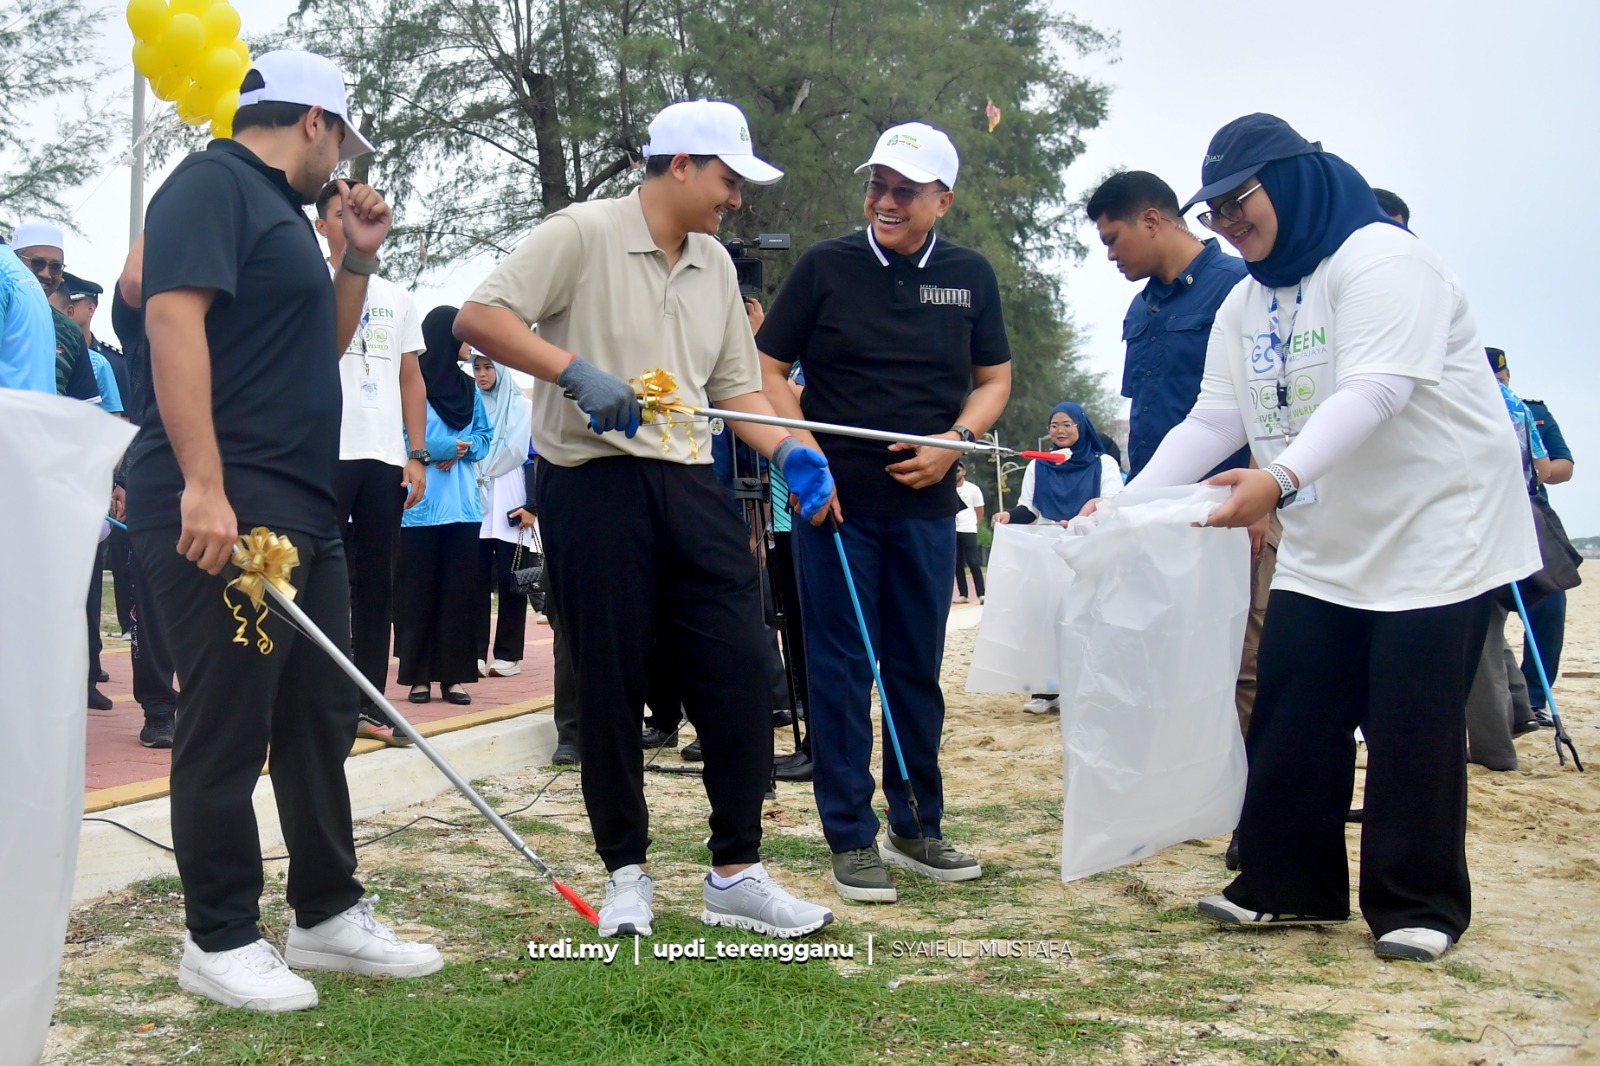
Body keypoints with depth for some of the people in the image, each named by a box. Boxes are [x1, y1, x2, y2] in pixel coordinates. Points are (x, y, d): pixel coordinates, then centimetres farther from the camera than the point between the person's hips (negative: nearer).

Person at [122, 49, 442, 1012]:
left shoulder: (282, 209, 23)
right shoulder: (212, 184, -6)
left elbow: (322, 346, 30)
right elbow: (173, 320, -19)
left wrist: (359, 257, 16)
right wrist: (204, 484, -26)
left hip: (302, 508, 10)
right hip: (222, 510, -10)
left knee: (323, 715, 12)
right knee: (229, 729, -2)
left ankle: (329, 915, 23)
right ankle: (220, 941, 10)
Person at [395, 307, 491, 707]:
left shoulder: (468, 387, 15)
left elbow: (484, 435, 14)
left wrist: (461, 451, -4)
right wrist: (442, 447, -14)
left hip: (463, 504, 6)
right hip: (422, 504, -6)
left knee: (458, 590, 4)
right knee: (418, 591, 0)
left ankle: (452, 675, 9)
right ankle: (418, 676, 5)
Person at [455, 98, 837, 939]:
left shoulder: (715, 264, 17)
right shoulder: (583, 233, -4)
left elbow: (735, 386, 20)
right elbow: (479, 317, -12)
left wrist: (786, 451, 2)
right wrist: (572, 368, -25)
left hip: (688, 484, 6)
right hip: (593, 482, -6)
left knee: (738, 669, 0)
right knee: (610, 685, 2)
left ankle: (736, 873, 12)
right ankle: (627, 872, 18)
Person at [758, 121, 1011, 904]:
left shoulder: (970, 276, 7)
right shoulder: (825, 266, 0)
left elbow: (994, 379, 12)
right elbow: (768, 370, 2)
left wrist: (957, 440, -6)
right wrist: (802, 453, -11)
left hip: (925, 503, 3)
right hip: (834, 499, -2)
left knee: (918, 670, 11)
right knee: (839, 670, 1)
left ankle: (917, 826, 25)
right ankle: (851, 839, 10)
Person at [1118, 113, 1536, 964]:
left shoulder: (1380, 259, -15)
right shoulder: (1245, 304, 11)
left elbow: (1373, 393, -29)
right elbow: (1212, 420, 5)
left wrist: (1282, 479, -44)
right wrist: (1130, 502, -9)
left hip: (1437, 533, -7)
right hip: (1322, 550, 8)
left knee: (1412, 728, -4)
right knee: (1291, 716, 4)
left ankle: (1417, 906, 11)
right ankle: (1290, 885, 18)